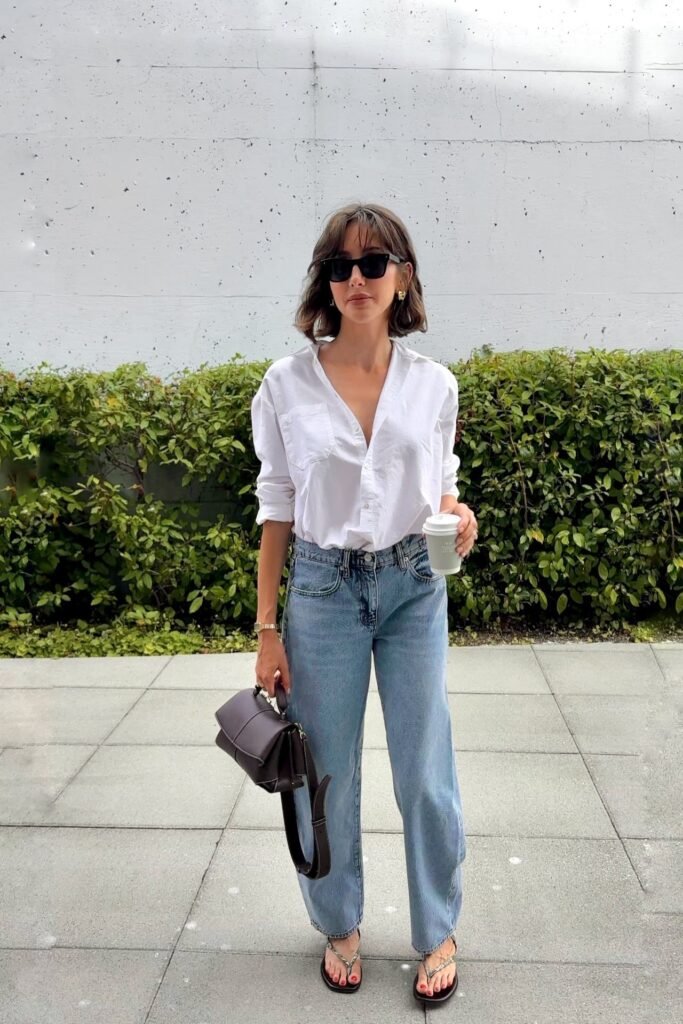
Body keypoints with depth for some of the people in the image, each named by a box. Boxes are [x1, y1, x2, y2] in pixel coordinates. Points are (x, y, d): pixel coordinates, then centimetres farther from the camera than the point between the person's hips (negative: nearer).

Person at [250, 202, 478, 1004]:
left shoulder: (433, 384, 0)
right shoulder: (287, 383, -5)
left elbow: (440, 488, 11)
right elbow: (277, 509, -1)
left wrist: (457, 516, -14)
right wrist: (267, 628, -2)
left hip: (414, 587, 1)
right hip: (323, 588, -1)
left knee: (426, 774, 7)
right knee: (327, 774, 10)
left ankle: (438, 932, 32)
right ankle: (339, 926, 36)